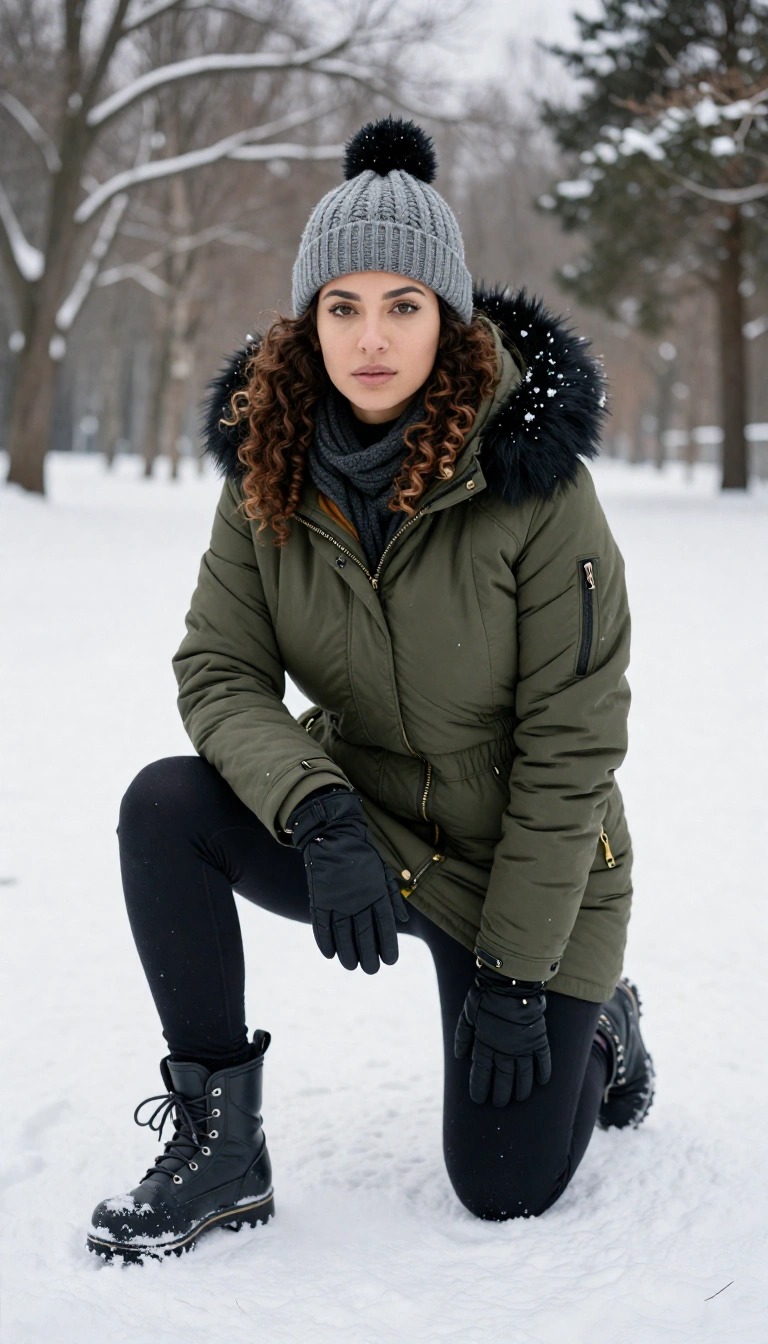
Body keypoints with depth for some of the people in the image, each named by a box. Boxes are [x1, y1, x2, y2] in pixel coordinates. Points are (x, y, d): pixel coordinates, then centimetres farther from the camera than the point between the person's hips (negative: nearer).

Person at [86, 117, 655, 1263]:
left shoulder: (535, 484, -23)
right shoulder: (270, 473, -10)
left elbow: (570, 748, -19)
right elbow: (218, 673, -12)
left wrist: (516, 973, -18)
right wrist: (320, 814, -32)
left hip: (519, 869, -3)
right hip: (355, 828, 3)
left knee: (504, 1191, 0)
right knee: (164, 805, -25)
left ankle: (597, 1027, 34)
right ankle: (220, 1149, -12)